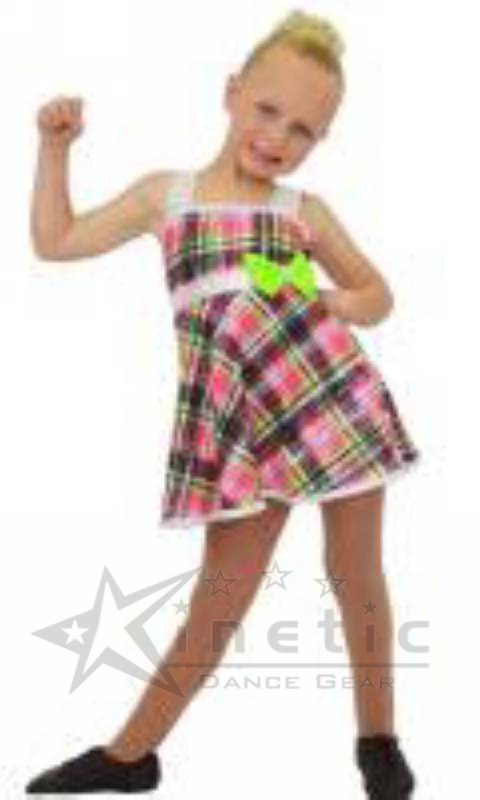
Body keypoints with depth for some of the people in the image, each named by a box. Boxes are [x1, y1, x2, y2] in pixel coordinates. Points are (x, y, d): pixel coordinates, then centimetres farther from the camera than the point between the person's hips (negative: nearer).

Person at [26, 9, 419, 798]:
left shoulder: (304, 211, 8)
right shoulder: (165, 193, 10)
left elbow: (377, 295, 17)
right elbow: (54, 241, 13)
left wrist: (329, 302, -4)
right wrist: (56, 146, 11)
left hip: (334, 399, 0)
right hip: (241, 420, 0)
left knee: (356, 572, 6)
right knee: (221, 593, 4)